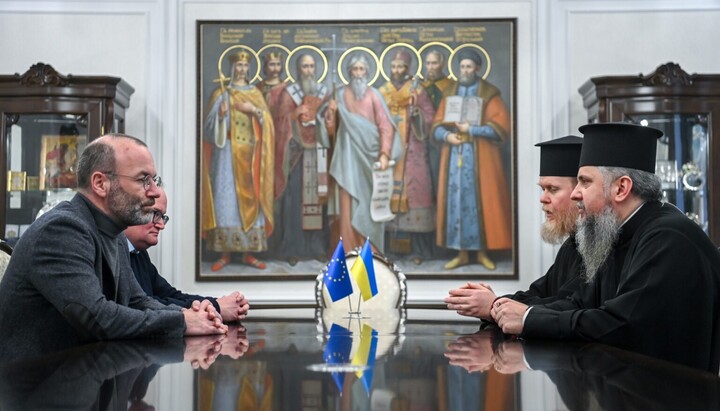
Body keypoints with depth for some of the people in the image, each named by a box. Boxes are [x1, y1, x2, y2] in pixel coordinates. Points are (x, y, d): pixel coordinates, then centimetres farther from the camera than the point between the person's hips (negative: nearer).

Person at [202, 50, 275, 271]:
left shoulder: (256, 93, 14)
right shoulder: (221, 93, 6)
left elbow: (267, 123, 6)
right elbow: (210, 124, -2)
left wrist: (254, 110, -11)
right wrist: (220, 115, -21)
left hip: (250, 154, 2)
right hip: (228, 152, -2)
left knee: (250, 198, 0)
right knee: (226, 197, -8)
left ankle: (248, 253, 5)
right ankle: (224, 253, -5)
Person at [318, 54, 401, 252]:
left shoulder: (374, 96, 2)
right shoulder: (341, 95, 7)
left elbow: (386, 126, -4)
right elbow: (330, 129, 7)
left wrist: (384, 154, -14)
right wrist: (331, 112, -11)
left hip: (369, 154, -1)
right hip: (348, 156, 1)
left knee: (369, 202, 1)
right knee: (349, 203, -3)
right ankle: (350, 252, 1)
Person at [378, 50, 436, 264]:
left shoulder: (417, 91, 4)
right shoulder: (382, 92, 12)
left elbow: (430, 119, 1)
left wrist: (417, 114, -17)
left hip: (412, 152, -3)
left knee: (413, 193, -8)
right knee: (390, 191, -2)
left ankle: (416, 249, -6)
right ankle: (392, 245, 4)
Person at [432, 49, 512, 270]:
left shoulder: (489, 94, 0)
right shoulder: (450, 93, 13)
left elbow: (501, 126, -8)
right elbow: (436, 125, 10)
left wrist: (471, 130, -15)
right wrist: (447, 135, -12)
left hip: (480, 158, -3)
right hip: (454, 157, 4)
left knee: (481, 201, -2)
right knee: (456, 201, 3)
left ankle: (482, 252, 7)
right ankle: (461, 253, 9)